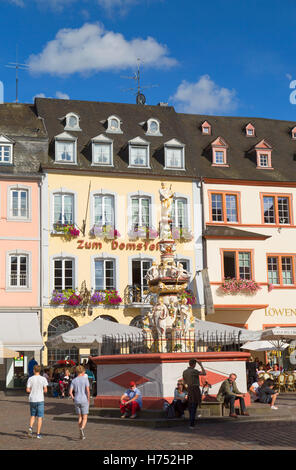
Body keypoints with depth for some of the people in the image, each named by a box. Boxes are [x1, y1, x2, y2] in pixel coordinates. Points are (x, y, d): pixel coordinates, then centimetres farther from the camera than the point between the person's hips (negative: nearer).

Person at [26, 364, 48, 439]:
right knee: (40, 417, 4)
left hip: (32, 400, 2)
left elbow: (27, 390, -5)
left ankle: (30, 428, -5)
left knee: (33, 415, 18)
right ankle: (38, 434, 3)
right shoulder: (43, 379, -5)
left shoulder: (30, 379, -2)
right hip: (40, 400, -2)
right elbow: (45, 390, -6)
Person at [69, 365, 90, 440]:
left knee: (80, 417, 14)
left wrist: (73, 399, 13)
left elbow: (70, 392, -1)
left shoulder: (73, 381, 4)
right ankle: (82, 428, -26)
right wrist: (88, 400, -4)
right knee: (85, 418, 2)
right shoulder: (85, 379, -6)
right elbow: (88, 391, -13)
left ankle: (81, 434, 14)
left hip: (77, 401, 3)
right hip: (84, 401, -3)